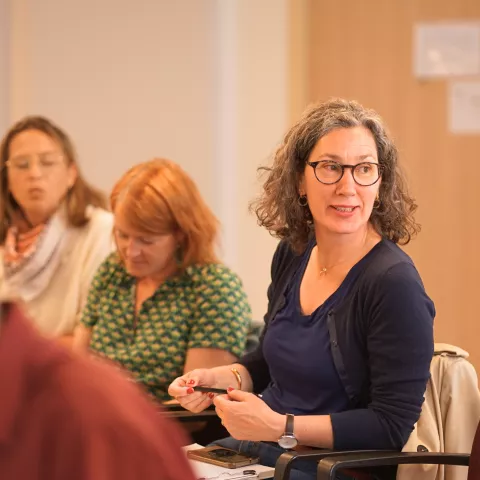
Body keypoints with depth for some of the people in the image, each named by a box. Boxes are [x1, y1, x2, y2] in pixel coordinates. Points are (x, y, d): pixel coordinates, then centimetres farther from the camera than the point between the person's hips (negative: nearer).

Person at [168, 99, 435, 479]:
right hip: (256, 449, 7)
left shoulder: (395, 284, -17)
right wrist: (214, 379, 2)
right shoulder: (292, 255, 6)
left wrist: (279, 427, -21)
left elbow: (392, 426, -18)